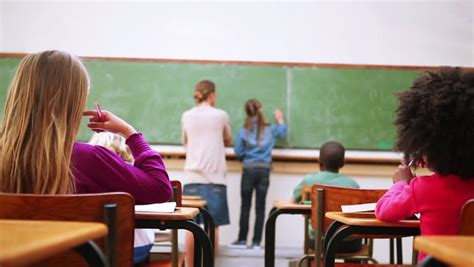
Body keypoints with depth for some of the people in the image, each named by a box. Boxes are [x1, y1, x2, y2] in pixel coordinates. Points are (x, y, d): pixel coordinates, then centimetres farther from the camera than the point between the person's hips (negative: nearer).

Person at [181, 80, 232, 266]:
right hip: (215, 177, -2)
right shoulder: (221, 115, 2)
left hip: (192, 176, 2)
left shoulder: (186, 116, 7)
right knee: (213, 225, 1)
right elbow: (228, 141, 17)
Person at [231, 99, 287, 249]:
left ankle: (242, 240, 10)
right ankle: (256, 241, 6)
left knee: (245, 206, 6)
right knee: (260, 207, 4)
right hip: (264, 170, 2)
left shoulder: (244, 131, -6)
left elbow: (238, 152, -5)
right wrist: (280, 120, 40)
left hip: (249, 170, -2)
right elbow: (283, 132, 22)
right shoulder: (270, 129, 2)